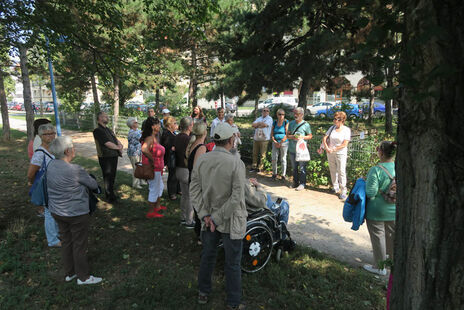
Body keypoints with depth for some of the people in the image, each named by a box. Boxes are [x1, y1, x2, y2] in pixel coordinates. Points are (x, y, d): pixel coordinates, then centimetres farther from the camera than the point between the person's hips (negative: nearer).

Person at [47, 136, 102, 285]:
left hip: (56, 211, 8)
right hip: (76, 214, -8)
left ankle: (69, 273, 36)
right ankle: (83, 277, 23)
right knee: (80, 245, 8)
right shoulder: (75, 170, -24)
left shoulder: (51, 165, -1)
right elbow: (93, 185, -13)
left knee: (66, 242, 21)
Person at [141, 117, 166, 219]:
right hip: (153, 169, -10)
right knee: (154, 189, 1)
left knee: (160, 186, 25)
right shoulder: (150, 138, -22)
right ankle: (151, 212, 14)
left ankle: (157, 206, 42)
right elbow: (144, 149, -41)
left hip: (157, 168, 10)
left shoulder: (155, 137, 9)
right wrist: (152, 159, -27)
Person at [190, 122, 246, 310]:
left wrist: (205, 215, -7)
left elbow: (194, 189, -5)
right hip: (230, 220, -4)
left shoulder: (201, 160, -6)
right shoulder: (236, 163, -20)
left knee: (207, 256, 23)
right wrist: (217, 218, -14)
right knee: (232, 264, 12)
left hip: (208, 218, 5)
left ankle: (203, 293, 42)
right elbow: (237, 197, -22)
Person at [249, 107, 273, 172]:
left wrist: (257, 124, -3)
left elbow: (265, 124, -19)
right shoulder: (258, 118, 18)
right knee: (255, 154, 8)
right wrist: (261, 123, -7)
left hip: (264, 139, -5)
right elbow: (253, 125, 2)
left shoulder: (269, 118, 1)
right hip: (256, 138, 5)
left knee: (262, 155, -1)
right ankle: (254, 167, 17)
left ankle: (260, 168, 8)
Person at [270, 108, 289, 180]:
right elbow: (272, 134, 6)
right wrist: (275, 142, -8)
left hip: (284, 143, -3)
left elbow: (287, 135, -11)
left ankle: (283, 175, 9)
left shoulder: (286, 123, -5)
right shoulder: (274, 123, 6)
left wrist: (280, 143, -12)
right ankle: (274, 173, 16)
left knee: (283, 159, 1)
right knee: (274, 159, 1)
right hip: (275, 143, 3)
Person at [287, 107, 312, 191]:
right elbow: (288, 135, 13)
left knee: (302, 167, -2)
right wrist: (292, 137, -9)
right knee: (294, 167, 13)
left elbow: (310, 136, 3)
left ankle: (302, 184, 7)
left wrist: (302, 137, -15)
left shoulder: (306, 125, -2)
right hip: (292, 149, 5)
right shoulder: (291, 123, 10)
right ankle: (295, 182, 26)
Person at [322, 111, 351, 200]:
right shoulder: (332, 128, 6)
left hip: (340, 153, -5)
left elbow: (344, 144, -12)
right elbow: (324, 138, 3)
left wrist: (334, 149, -14)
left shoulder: (346, 130, -7)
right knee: (333, 171, 12)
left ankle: (343, 191, 0)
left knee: (341, 171, -6)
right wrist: (326, 148, -11)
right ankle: (336, 188, 26)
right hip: (330, 153, 5)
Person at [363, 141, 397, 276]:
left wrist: (364, 183, -8)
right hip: (394, 210, 6)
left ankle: (380, 267, 21)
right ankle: (393, 258, 44)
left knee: (378, 237, 9)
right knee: (392, 235, 24)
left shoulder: (376, 170, -25)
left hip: (377, 211, -6)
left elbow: (371, 193, -25)